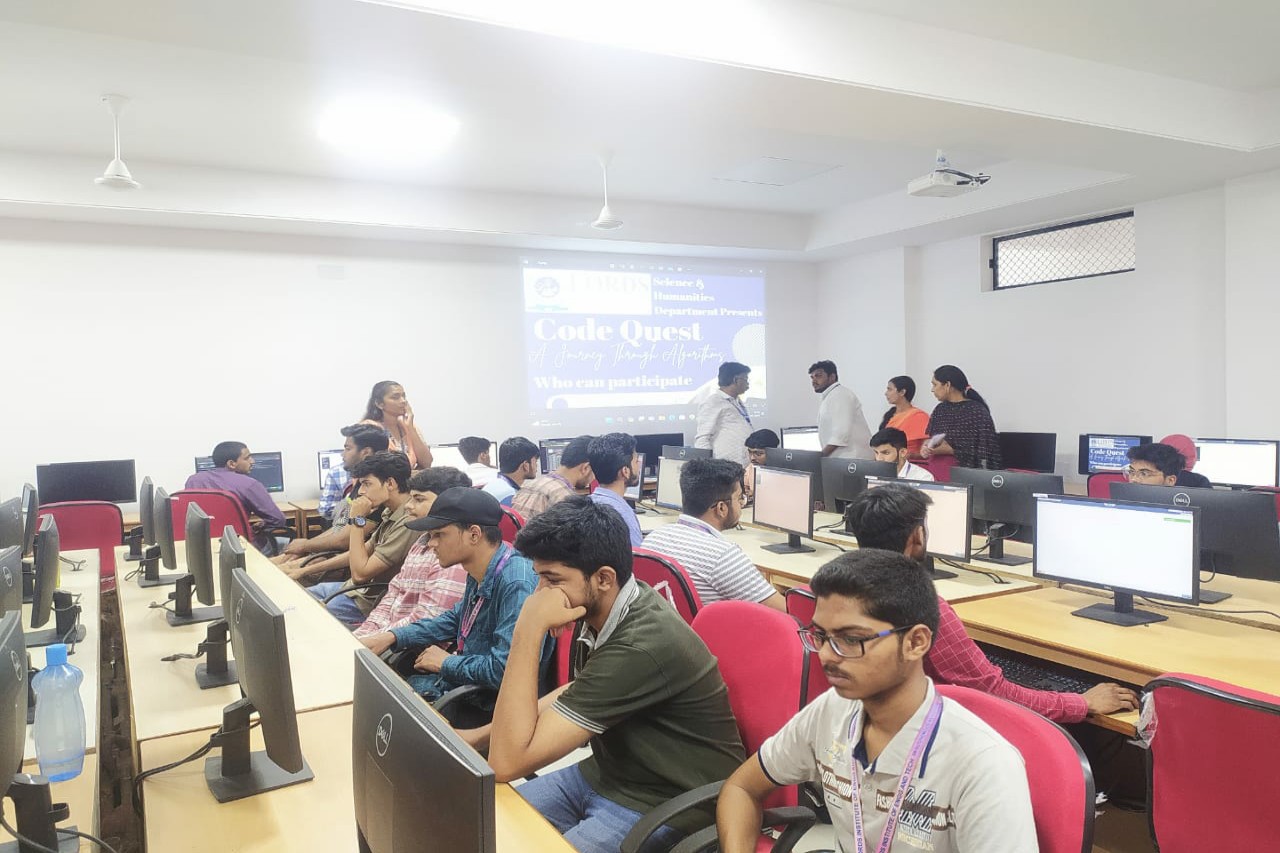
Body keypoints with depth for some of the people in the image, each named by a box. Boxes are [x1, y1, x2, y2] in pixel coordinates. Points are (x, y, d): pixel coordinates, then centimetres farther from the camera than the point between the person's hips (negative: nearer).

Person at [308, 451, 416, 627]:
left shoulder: (407, 523, -28)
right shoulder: (390, 515, 4)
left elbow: (360, 573, -24)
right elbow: (363, 552, 14)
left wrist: (358, 520, -19)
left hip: (369, 601, -9)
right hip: (358, 588, 9)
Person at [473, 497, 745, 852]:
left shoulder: (641, 647, -32)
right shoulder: (598, 609, -6)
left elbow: (508, 761, -30)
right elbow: (578, 694, 16)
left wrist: (528, 630, -31)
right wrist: (481, 735, 9)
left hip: (663, 807, -8)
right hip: (606, 774, 8)